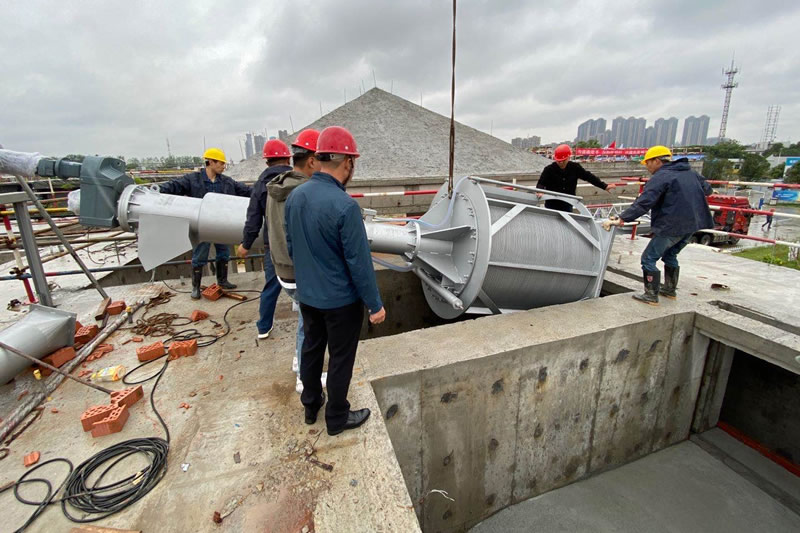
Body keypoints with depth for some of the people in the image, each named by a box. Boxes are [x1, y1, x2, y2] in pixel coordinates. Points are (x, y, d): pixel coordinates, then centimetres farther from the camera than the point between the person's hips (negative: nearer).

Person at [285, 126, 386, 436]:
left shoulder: (295, 197, -3)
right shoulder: (344, 206, -26)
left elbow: (291, 247, 7)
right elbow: (359, 262, -22)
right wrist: (374, 304, -12)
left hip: (307, 296, 7)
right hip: (340, 301, -7)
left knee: (311, 349, 23)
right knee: (340, 359, 12)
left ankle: (310, 405, 43)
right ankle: (337, 418, 31)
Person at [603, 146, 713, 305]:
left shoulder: (660, 177, -13)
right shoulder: (690, 172, 13)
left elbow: (643, 203, -25)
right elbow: (707, 189, 26)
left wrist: (621, 219, -30)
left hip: (671, 226, -9)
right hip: (692, 224, 9)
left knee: (649, 259, -1)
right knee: (670, 255, 26)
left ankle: (651, 296, 2)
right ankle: (670, 290, 35)